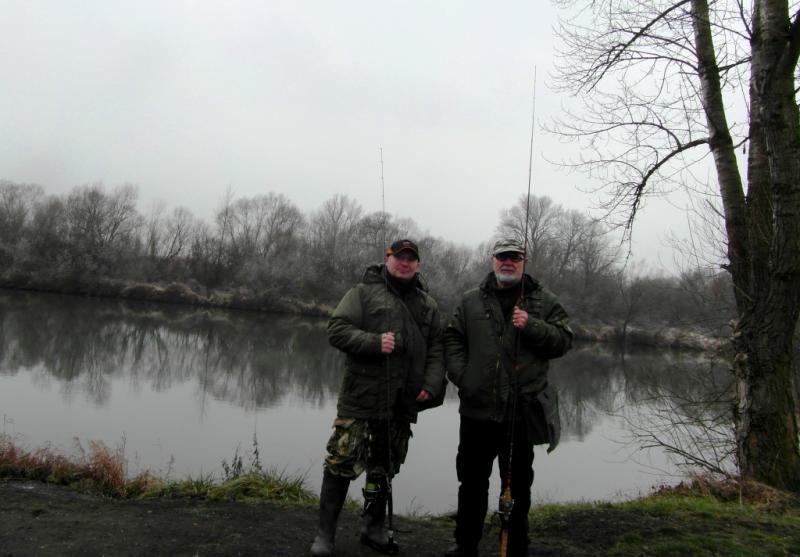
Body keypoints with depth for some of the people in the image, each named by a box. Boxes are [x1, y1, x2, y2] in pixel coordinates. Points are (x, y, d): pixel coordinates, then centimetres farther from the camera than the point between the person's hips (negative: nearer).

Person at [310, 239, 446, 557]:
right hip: (361, 397, -4)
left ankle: (374, 529, 31)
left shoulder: (427, 304, 14)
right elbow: (337, 329, -7)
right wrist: (375, 342, -21)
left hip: (403, 404, 4)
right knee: (342, 464, -2)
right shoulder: (364, 292, 1)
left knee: (384, 469, 16)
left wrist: (431, 384, -2)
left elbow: (437, 347, 12)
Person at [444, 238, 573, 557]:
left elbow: (563, 341, -1)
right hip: (477, 407, 2)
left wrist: (531, 326, -16)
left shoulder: (544, 302, 5)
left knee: (518, 483, 11)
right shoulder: (471, 301, 8)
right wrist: (460, 375, -6)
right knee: (472, 479, 12)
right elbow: (453, 339, 8)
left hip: (522, 410, -1)